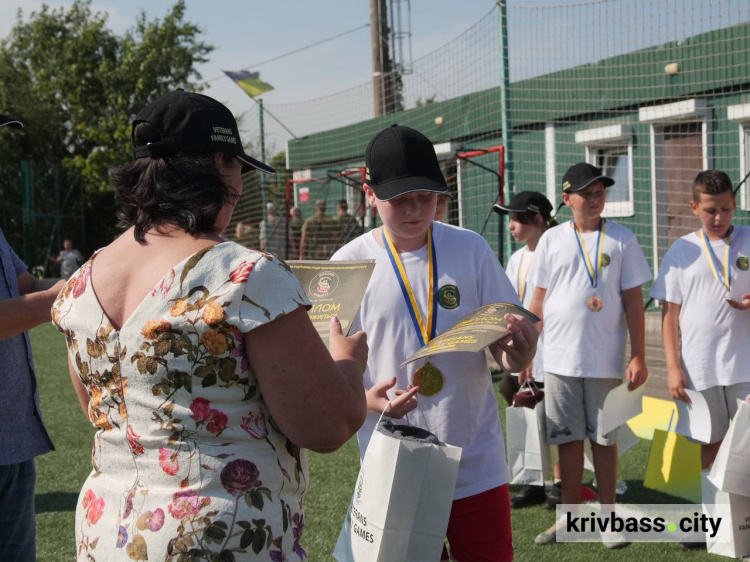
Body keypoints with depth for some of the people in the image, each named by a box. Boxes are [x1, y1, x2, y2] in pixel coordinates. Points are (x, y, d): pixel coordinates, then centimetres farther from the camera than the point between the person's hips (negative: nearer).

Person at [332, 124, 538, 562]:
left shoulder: (471, 250, -1)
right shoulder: (351, 264, -6)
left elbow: (511, 359, 1)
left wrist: (519, 349, -22)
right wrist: (367, 398, -21)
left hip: (478, 463, 1)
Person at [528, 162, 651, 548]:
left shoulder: (621, 239, 1)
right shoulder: (552, 240, 5)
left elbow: (633, 301, 0)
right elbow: (538, 302, 8)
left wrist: (638, 356, -4)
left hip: (605, 360, -1)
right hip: (560, 358, 1)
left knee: (604, 438, 5)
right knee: (568, 438, 7)